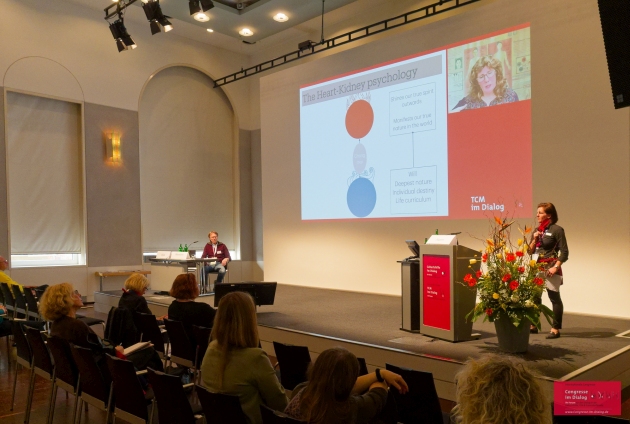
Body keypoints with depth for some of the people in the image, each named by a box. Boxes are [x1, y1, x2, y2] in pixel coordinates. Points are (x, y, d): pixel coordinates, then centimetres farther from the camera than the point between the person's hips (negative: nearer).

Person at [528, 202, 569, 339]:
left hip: (550, 268, -7)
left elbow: (564, 252, -11)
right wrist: (534, 239, -3)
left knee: (554, 297, -3)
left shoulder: (557, 229, -8)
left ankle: (555, 329, 1)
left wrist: (556, 267, -19)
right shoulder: (537, 230, 12)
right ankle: (533, 326, 20)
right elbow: (530, 251, 13)